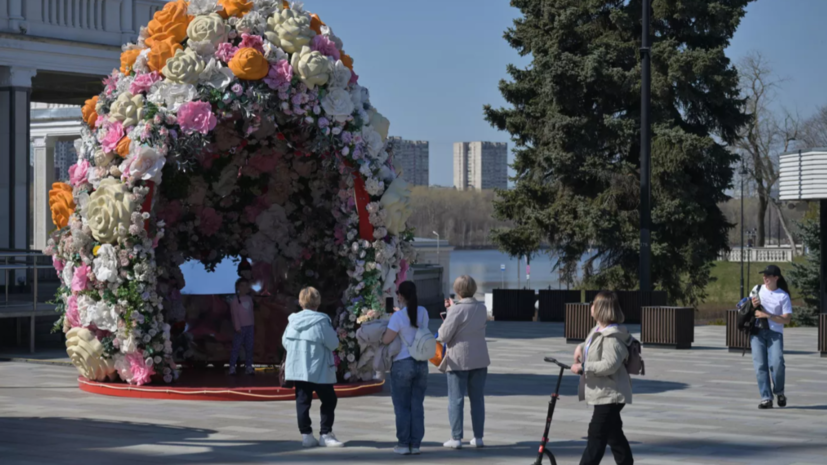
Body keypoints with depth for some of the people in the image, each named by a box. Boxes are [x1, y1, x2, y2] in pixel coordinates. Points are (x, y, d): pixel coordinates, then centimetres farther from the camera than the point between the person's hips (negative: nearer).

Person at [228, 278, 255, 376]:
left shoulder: (249, 298, 12)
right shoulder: (235, 299, -4)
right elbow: (234, 314, -8)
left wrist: (253, 326, 14)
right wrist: (237, 327, -14)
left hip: (250, 326, 5)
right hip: (240, 327, -5)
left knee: (249, 347, 5)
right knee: (236, 347, -5)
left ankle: (249, 367, 8)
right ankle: (232, 367, -3)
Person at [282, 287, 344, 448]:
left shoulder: (293, 320, 2)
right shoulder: (321, 322, -16)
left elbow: (285, 342, 10)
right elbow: (333, 343, -11)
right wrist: (334, 333, 8)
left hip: (297, 368, 5)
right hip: (318, 370, -5)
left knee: (302, 401, 8)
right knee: (329, 400, 7)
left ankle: (306, 434, 8)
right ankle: (326, 434, 5)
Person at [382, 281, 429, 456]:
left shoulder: (398, 316, -15)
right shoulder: (423, 312, 1)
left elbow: (386, 340, -13)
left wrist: (384, 332, 7)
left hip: (402, 364, -4)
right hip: (421, 363, 4)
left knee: (402, 406, 5)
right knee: (417, 405, 8)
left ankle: (403, 444, 6)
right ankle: (415, 444, 9)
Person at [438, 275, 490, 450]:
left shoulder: (457, 310, -17)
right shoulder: (482, 308, 2)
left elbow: (443, 336, -17)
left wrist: (446, 318, 1)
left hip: (458, 360, -5)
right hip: (479, 360, 5)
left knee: (456, 400, 1)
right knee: (477, 399, 11)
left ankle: (456, 438, 1)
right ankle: (478, 437, 13)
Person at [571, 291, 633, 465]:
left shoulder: (612, 337, -21)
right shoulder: (599, 331, 11)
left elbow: (609, 364, -29)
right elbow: (592, 346, 31)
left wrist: (583, 367, -24)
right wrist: (581, 347, 9)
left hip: (609, 394, -11)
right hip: (604, 393, 11)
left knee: (597, 435, -8)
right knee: (614, 434, 17)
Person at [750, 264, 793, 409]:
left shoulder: (783, 296, 1)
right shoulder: (758, 290, 12)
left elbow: (786, 319, -5)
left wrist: (767, 315, -14)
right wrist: (752, 305, -2)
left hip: (775, 333, -3)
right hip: (757, 332, 3)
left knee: (777, 363, -18)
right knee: (760, 365, -7)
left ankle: (779, 392, 7)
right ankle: (766, 398, -7)